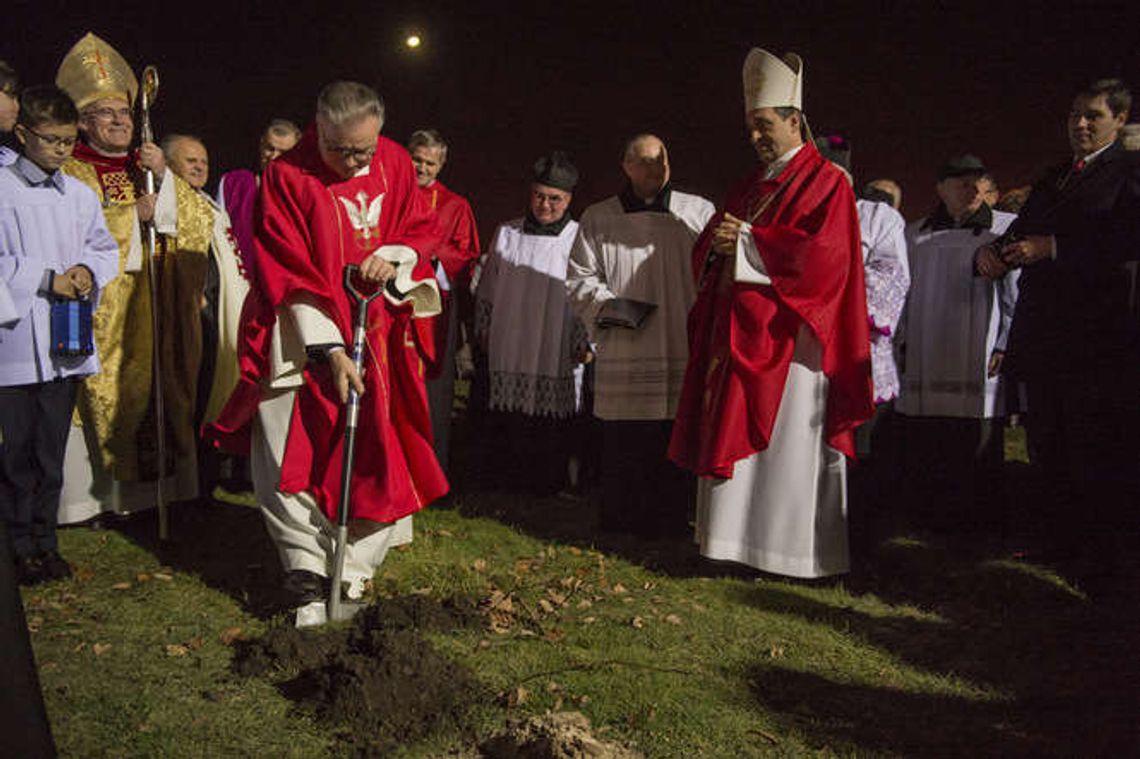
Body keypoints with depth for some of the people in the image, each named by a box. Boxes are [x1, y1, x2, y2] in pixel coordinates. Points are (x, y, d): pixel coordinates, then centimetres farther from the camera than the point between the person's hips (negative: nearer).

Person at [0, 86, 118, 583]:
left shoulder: (80, 195, 11)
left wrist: (89, 271, -4)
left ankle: (45, 539, 22)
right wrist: (46, 280, -13)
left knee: (52, 449, 11)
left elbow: (105, 248, 16)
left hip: (65, 341, 5)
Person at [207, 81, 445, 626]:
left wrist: (391, 255, -12)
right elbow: (290, 275, -13)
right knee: (288, 465, -6)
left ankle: (353, 578, 13)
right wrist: (328, 350, -20)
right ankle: (309, 577, 7)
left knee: (377, 461, 2)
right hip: (305, 341, -3)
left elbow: (422, 231, 12)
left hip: (378, 339, 3)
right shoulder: (287, 177, -10)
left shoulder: (395, 164, 1)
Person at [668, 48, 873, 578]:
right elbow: (706, 253, 20)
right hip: (738, 336, 7)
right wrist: (719, 244, -5)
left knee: (787, 448, -5)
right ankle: (740, 538, 15)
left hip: (788, 337, -7)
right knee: (736, 440, 7)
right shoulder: (749, 188, 20)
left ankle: (797, 552, 4)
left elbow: (823, 254, -18)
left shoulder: (825, 183, -3)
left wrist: (746, 241, -14)